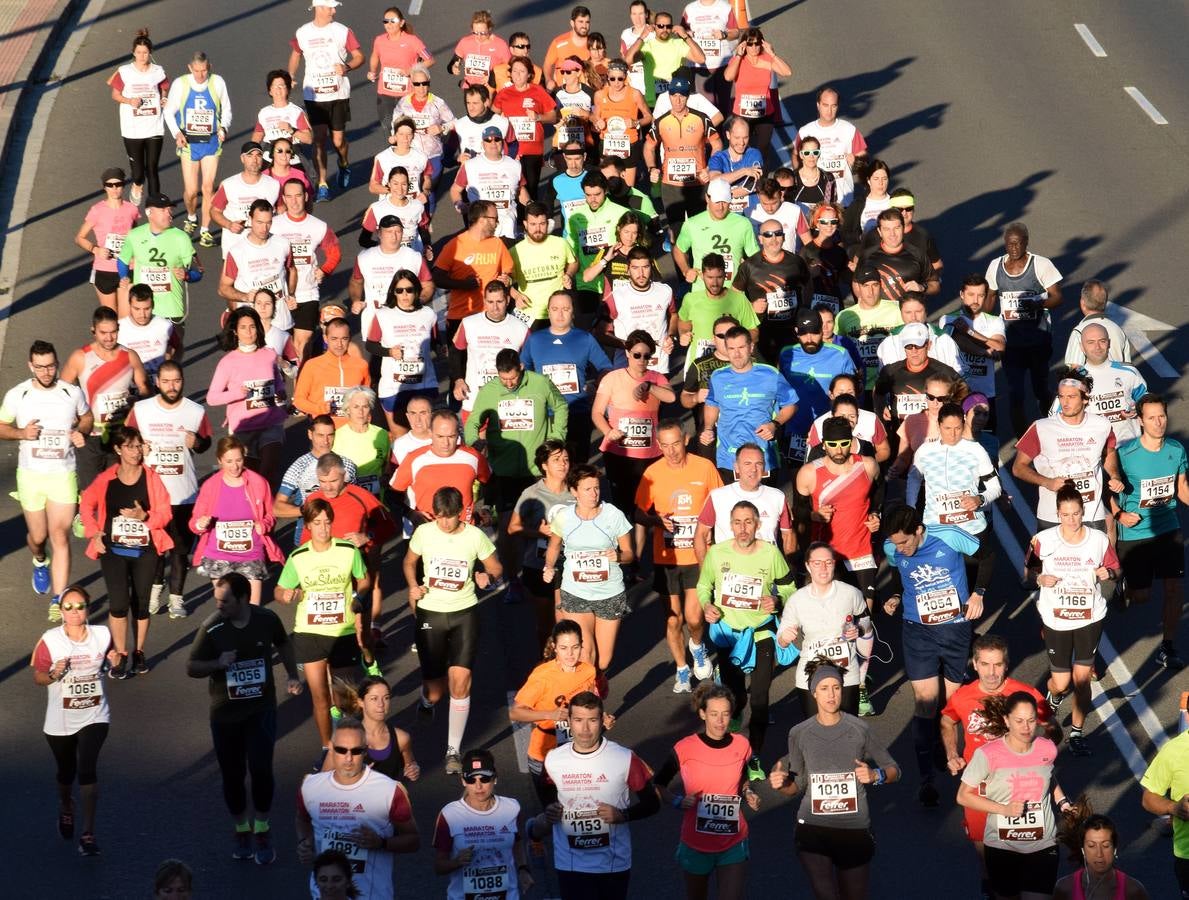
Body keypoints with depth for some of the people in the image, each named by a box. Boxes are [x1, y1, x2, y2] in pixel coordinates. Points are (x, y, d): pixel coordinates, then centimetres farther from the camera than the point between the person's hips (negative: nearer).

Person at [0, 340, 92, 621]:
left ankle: (57, 601, -11)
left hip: (63, 474, -1)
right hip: (30, 475, 1)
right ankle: (40, 562, 51)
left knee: (60, 537, -12)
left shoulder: (72, 393, -4)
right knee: (38, 536, 14)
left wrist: (81, 432, -7)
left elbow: (87, 416, 15)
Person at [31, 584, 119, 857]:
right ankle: (66, 808, 51)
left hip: (94, 716, -1)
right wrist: (54, 674, -26)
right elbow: (38, 678, -5)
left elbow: (111, 660, 13)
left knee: (87, 770, -16)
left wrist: (116, 661, -11)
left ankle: (88, 833, -12)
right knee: (66, 772, 18)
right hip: (60, 721, 1)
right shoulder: (50, 641, -12)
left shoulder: (102, 635, -6)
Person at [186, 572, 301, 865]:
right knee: (232, 775, 9)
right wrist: (217, 663, -24)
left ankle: (262, 829, 6)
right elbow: (191, 668, -5)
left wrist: (292, 675, 1)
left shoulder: (266, 620, -8)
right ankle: (241, 830, 30)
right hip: (225, 714, 1)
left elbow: (283, 644, 14)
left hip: (261, 709, -1)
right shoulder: (212, 629, -12)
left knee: (261, 768, -13)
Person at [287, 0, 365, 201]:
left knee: (338, 139, 2)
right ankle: (322, 184, 1)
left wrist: (347, 67, -18)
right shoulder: (302, 33, 3)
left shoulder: (342, 31, -1)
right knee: (319, 139, -5)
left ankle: (344, 165, 35)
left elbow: (359, 57, 1)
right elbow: (295, 55, 20)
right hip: (313, 96, 0)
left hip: (338, 94, 0)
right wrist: (290, 78, 8)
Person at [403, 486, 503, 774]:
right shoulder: (424, 533, -4)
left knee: (460, 680, -15)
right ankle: (427, 698, 46)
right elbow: (409, 561, 13)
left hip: (464, 613, -1)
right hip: (430, 613, 1)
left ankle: (453, 750, -3)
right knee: (435, 692, 4)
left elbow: (496, 568, 5)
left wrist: (489, 577, -18)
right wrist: (413, 586, -6)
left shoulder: (474, 536, -6)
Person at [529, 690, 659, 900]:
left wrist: (623, 815, -18)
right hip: (570, 865, 1)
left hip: (614, 864, -1)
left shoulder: (625, 759, -11)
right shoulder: (553, 760, -3)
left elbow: (651, 804, -1)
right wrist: (547, 818, -8)